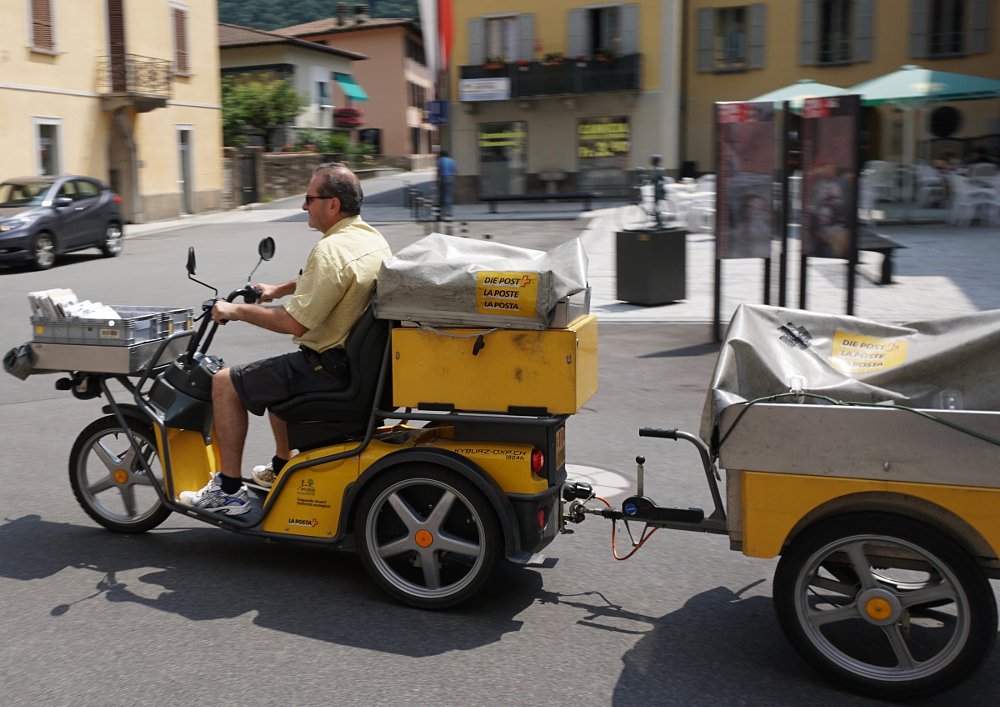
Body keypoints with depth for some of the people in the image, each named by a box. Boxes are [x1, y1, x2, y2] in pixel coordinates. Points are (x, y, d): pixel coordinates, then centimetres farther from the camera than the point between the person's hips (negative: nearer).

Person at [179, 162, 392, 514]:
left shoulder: (331, 249, -23)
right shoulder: (373, 239, 7)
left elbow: (295, 322, -26)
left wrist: (235, 310, -14)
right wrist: (279, 290, 29)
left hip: (329, 365, -10)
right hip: (359, 358, 10)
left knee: (226, 383, 0)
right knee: (276, 373, 33)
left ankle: (229, 490, 6)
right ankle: (281, 467, 43)